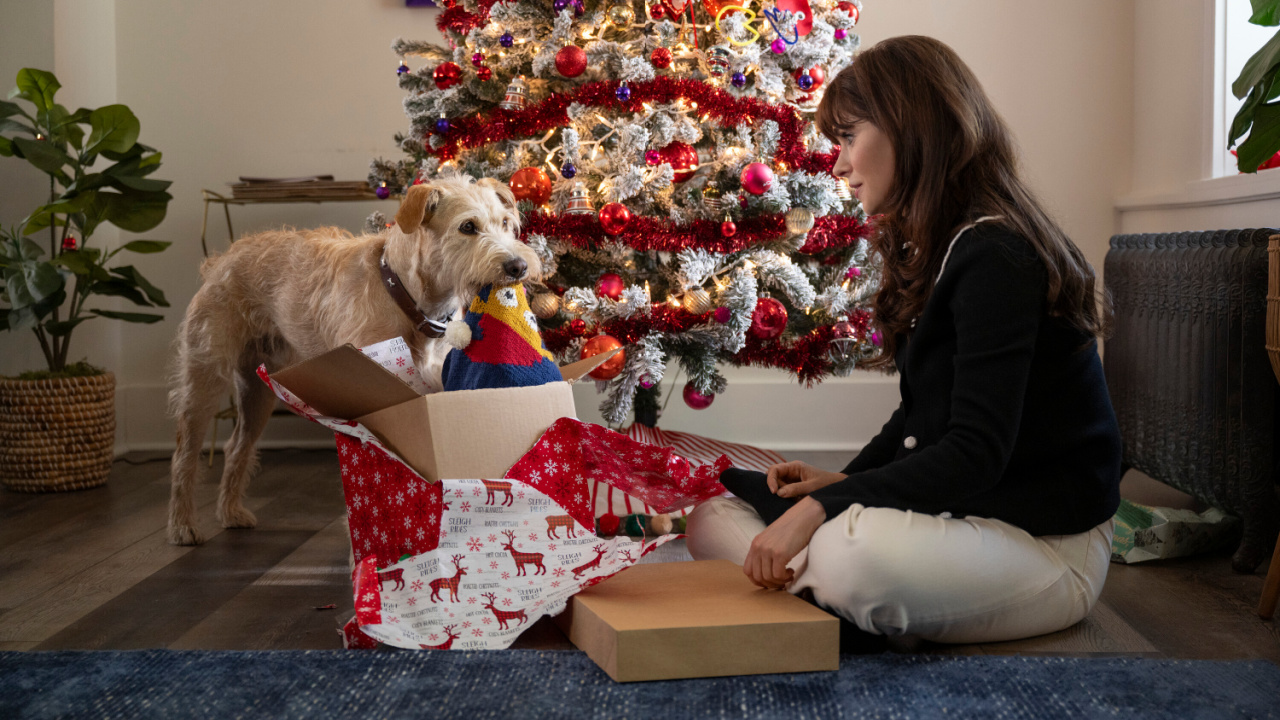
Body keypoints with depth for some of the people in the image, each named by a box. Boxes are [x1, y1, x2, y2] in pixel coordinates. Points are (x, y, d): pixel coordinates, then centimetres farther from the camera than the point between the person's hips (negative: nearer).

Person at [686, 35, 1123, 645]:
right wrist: (843, 480, -1)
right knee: (713, 513, 2)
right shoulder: (936, 251, 13)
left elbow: (976, 452, -25)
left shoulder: (997, 258, -19)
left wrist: (821, 508, -28)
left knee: (855, 550, -40)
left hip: (1046, 544, -9)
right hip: (950, 513, 9)